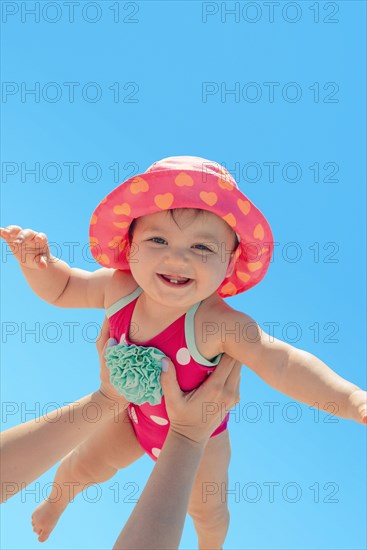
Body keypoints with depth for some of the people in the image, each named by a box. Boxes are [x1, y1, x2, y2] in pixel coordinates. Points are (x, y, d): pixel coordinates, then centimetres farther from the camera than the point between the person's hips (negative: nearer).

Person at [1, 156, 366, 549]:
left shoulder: (217, 324, -41)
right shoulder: (118, 288, -27)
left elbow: (284, 364, -44)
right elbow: (61, 289, -11)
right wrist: (36, 261, -30)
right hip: (133, 418, 3)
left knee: (206, 509, 22)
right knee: (85, 465, 24)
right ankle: (57, 500, 62)